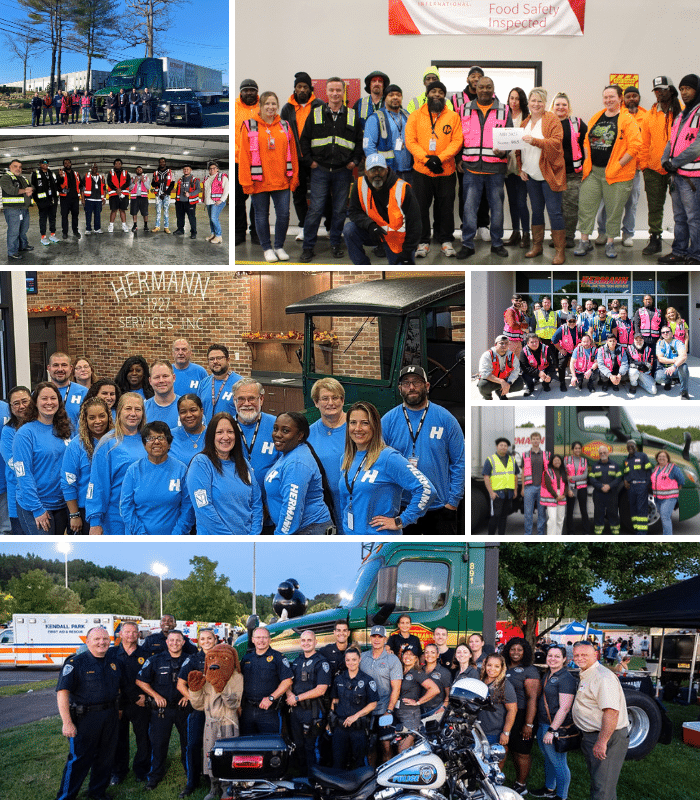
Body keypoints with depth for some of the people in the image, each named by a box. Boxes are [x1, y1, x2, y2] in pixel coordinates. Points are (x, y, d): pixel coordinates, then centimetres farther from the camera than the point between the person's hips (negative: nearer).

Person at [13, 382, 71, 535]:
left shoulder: (63, 431, 8)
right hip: (33, 507, -6)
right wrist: (38, 509, -16)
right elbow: (23, 475, -14)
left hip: (61, 505, 6)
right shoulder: (25, 433, -10)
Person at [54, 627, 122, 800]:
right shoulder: (75, 662, -12)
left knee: (105, 756, 14)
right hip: (85, 717, -6)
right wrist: (67, 722, -22)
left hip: (110, 716, 6)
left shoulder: (114, 661, 7)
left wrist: (117, 709, 15)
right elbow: (62, 692, -17)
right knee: (79, 758, -2)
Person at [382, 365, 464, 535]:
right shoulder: (388, 421, 2)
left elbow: (459, 462, 1)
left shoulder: (445, 418, 0)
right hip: (400, 509, 1)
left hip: (440, 507, -1)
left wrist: (453, 501, -5)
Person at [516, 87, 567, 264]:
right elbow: (519, 149, 19)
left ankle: (560, 251, -2)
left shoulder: (552, 119, -5)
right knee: (536, 211, 14)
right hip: (531, 176, 6)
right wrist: (521, 168, 8)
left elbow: (556, 142, -18)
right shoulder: (525, 123, 13)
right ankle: (537, 246, 25)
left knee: (554, 212, -6)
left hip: (549, 174, -6)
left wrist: (535, 141, -28)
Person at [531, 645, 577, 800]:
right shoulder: (547, 675, 12)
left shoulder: (566, 678, -17)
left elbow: (564, 708, -21)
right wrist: (538, 724, 18)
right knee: (548, 759, 22)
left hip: (556, 726, -9)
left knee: (558, 763, -1)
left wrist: (552, 730, -23)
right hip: (542, 723, 9)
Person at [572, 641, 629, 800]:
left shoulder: (603, 677, -22)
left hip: (607, 737, -11)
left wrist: (602, 742, -31)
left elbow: (611, 712, -30)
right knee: (596, 780, 21)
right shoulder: (585, 675, 13)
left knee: (602, 786, -8)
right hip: (591, 736, 11)